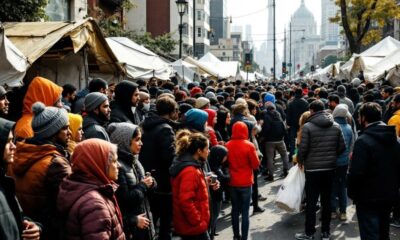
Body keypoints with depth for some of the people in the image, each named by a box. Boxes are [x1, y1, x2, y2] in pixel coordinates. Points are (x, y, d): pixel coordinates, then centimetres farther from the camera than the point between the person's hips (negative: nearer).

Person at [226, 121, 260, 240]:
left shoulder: (227, 145, -4)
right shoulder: (249, 145, -15)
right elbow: (256, 165, -9)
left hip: (232, 182, 4)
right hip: (246, 183, -4)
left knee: (235, 210, 15)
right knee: (245, 212, 2)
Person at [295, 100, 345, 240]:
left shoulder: (308, 126, -13)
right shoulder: (336, 126, 1)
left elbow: (303, 148, -13)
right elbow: (342, 147, 3)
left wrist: (300, 161, 5)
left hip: (313, 168, -4)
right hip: (330, 168, 4)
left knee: (311, 202, 3)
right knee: (327, 201, 13)